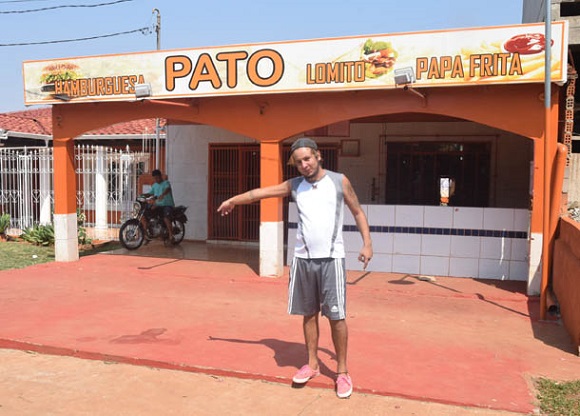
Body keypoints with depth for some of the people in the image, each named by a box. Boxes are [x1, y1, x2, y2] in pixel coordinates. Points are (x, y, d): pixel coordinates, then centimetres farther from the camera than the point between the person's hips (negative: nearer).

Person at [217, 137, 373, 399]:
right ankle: (312, 364, 25)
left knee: (336, 316, -2)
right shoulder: (294, 186, 7)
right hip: (303, 259, 3)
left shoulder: (339, 181, 1)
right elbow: (259, 193, 15)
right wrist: (232, 200, 22)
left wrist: (367, 243, -2)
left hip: (331, 258, -3)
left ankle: (342, 371, 11)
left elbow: (358, 212, 7)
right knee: (309, 314, 11)